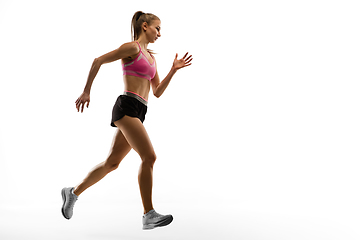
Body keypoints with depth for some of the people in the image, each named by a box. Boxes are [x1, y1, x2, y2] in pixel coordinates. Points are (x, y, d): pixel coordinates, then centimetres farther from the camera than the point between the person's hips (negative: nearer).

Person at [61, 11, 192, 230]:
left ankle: (73, 192, 27)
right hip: (127, 107, -9)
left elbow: (157, 92, 21)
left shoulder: (151, 58, 24)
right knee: (149, 157, -17)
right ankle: (149, 215, -14)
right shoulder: (132, 47, -1)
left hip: (138, 113, 9)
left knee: (112, 163, 12)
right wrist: (86, 92, -4)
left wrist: (174, 69, 12)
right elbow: (98, 61, -3)